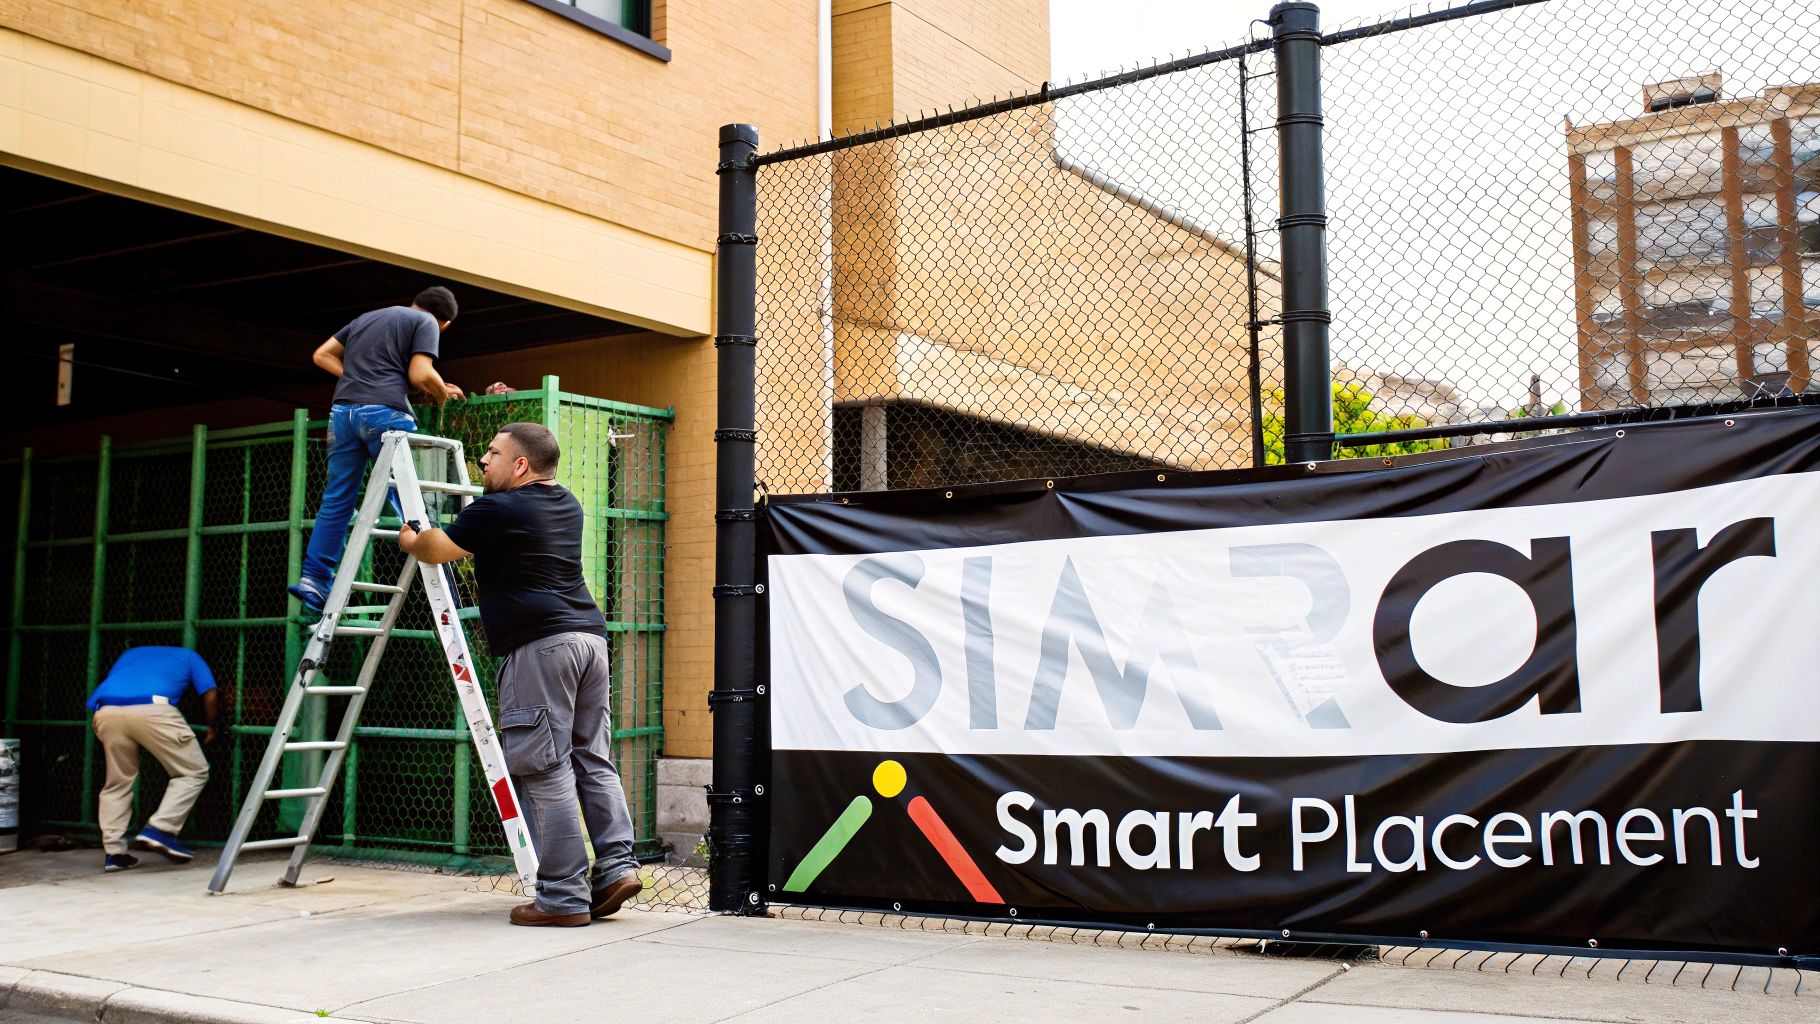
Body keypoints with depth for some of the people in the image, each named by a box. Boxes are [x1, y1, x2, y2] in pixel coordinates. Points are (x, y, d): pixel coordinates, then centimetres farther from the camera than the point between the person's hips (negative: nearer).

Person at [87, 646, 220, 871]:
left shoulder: (131, 654, 42)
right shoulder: (189, 656, 33)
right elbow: (210, 695, 19)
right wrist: (212, 729, 34)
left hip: (106, 711, 4)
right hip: (151, 709, -4)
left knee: (117, 783, 21)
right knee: (193, 772, 10)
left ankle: (114, 852, 17)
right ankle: (159, 829, -4)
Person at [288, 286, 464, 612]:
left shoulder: (367, 317, 28)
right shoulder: (426, 322, 7)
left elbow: (322, 355, 26)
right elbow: (421, 374, -6)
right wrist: (443, 394, 12)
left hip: (343, 410, 6)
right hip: (385, 412, -6)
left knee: (337, 499, 8)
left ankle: (314, 579, 7)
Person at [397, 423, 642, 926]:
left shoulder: (496, 511, -4)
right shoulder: (566, 504, 20)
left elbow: (435, 550, 7)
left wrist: (409, 541, 28)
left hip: (540, 645, -8)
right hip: (590, 637, 8)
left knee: (545, 771, -6)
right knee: (592, 759, 11)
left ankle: (564, 896, -6)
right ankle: (616, 864, 3)